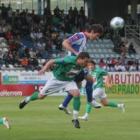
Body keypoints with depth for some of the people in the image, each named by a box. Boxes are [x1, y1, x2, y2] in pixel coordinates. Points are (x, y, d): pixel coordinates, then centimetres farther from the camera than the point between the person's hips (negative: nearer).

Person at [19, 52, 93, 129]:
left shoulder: (82, 65, -18)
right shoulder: (69, 60, -36)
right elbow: (52, 61, -30)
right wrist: (44, 68, -40)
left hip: (69, 81, 4)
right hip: (57, 79, -4)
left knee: (77, 94, -23)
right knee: (41, 96, 7)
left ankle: (75, 119, -12)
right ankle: (27, 100, 41)